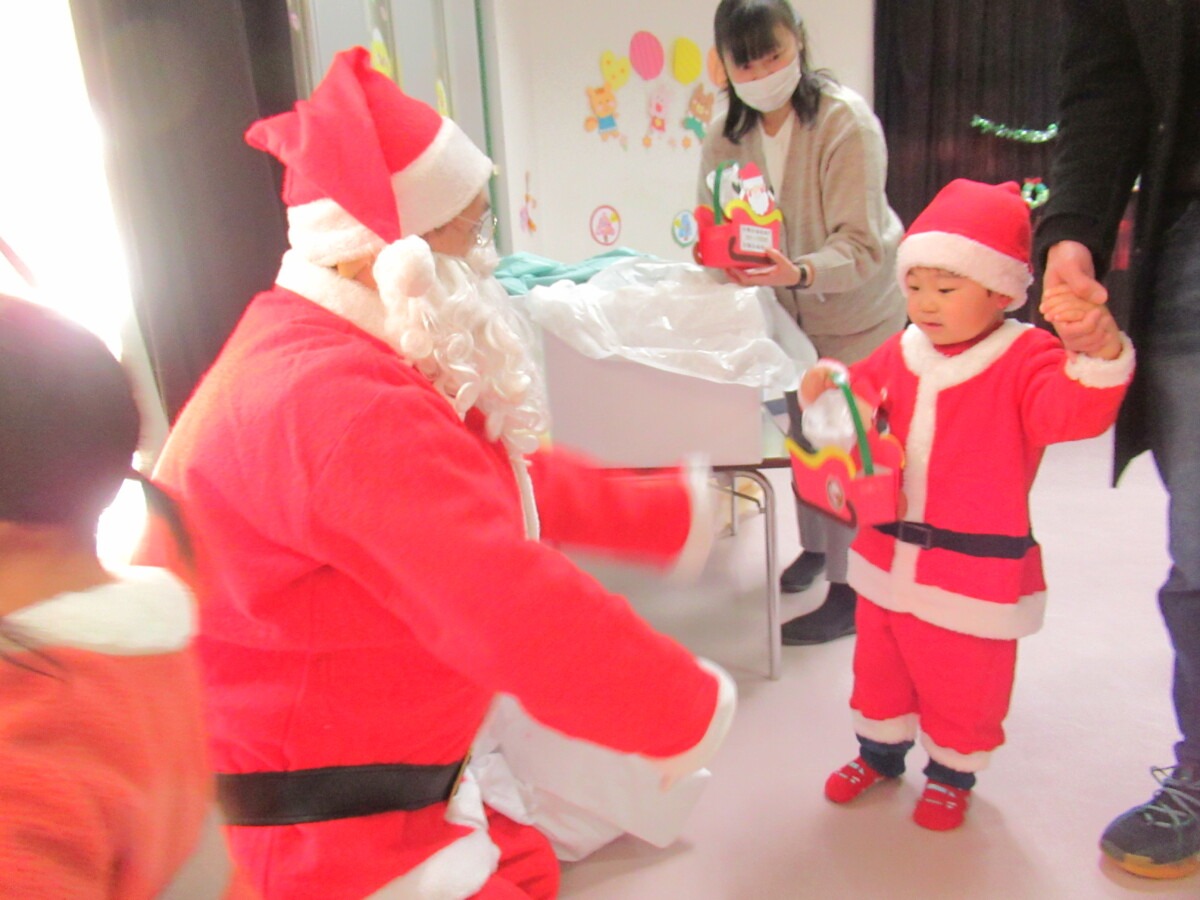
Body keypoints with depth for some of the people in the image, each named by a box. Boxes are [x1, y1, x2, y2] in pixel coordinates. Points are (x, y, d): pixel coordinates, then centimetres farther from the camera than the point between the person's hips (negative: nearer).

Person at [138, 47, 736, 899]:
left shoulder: (341, 355, 5)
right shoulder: (340, 408, -31)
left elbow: (512, 483, 12)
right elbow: (516, 607, -35)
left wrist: (671, 514, 15)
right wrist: (687, 709, -21)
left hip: (350, 767, 10)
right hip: (303, 825, -9)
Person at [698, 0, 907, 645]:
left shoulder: (845, 119, -23)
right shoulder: (727, 134, -7)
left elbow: (861, 243, -29)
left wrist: (800, 272, -48)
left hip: (859, 309, -5)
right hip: (793, 311, 5)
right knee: (802, 435, 15)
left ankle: (848, 592, 6)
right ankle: (813, 549, 37)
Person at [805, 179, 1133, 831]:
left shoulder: (1026, 358, -14)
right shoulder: (900, 354, 3)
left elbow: (1075, 411, -29)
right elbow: (862, 399, 15)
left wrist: (1099, 351, -48)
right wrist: (828, 389, -7)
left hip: (974, 568, -5)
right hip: (888, 555, 6)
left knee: (962, 682, 13)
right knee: (879, 664, 22)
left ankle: (952, 772, 38)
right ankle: (879, 751, 44)